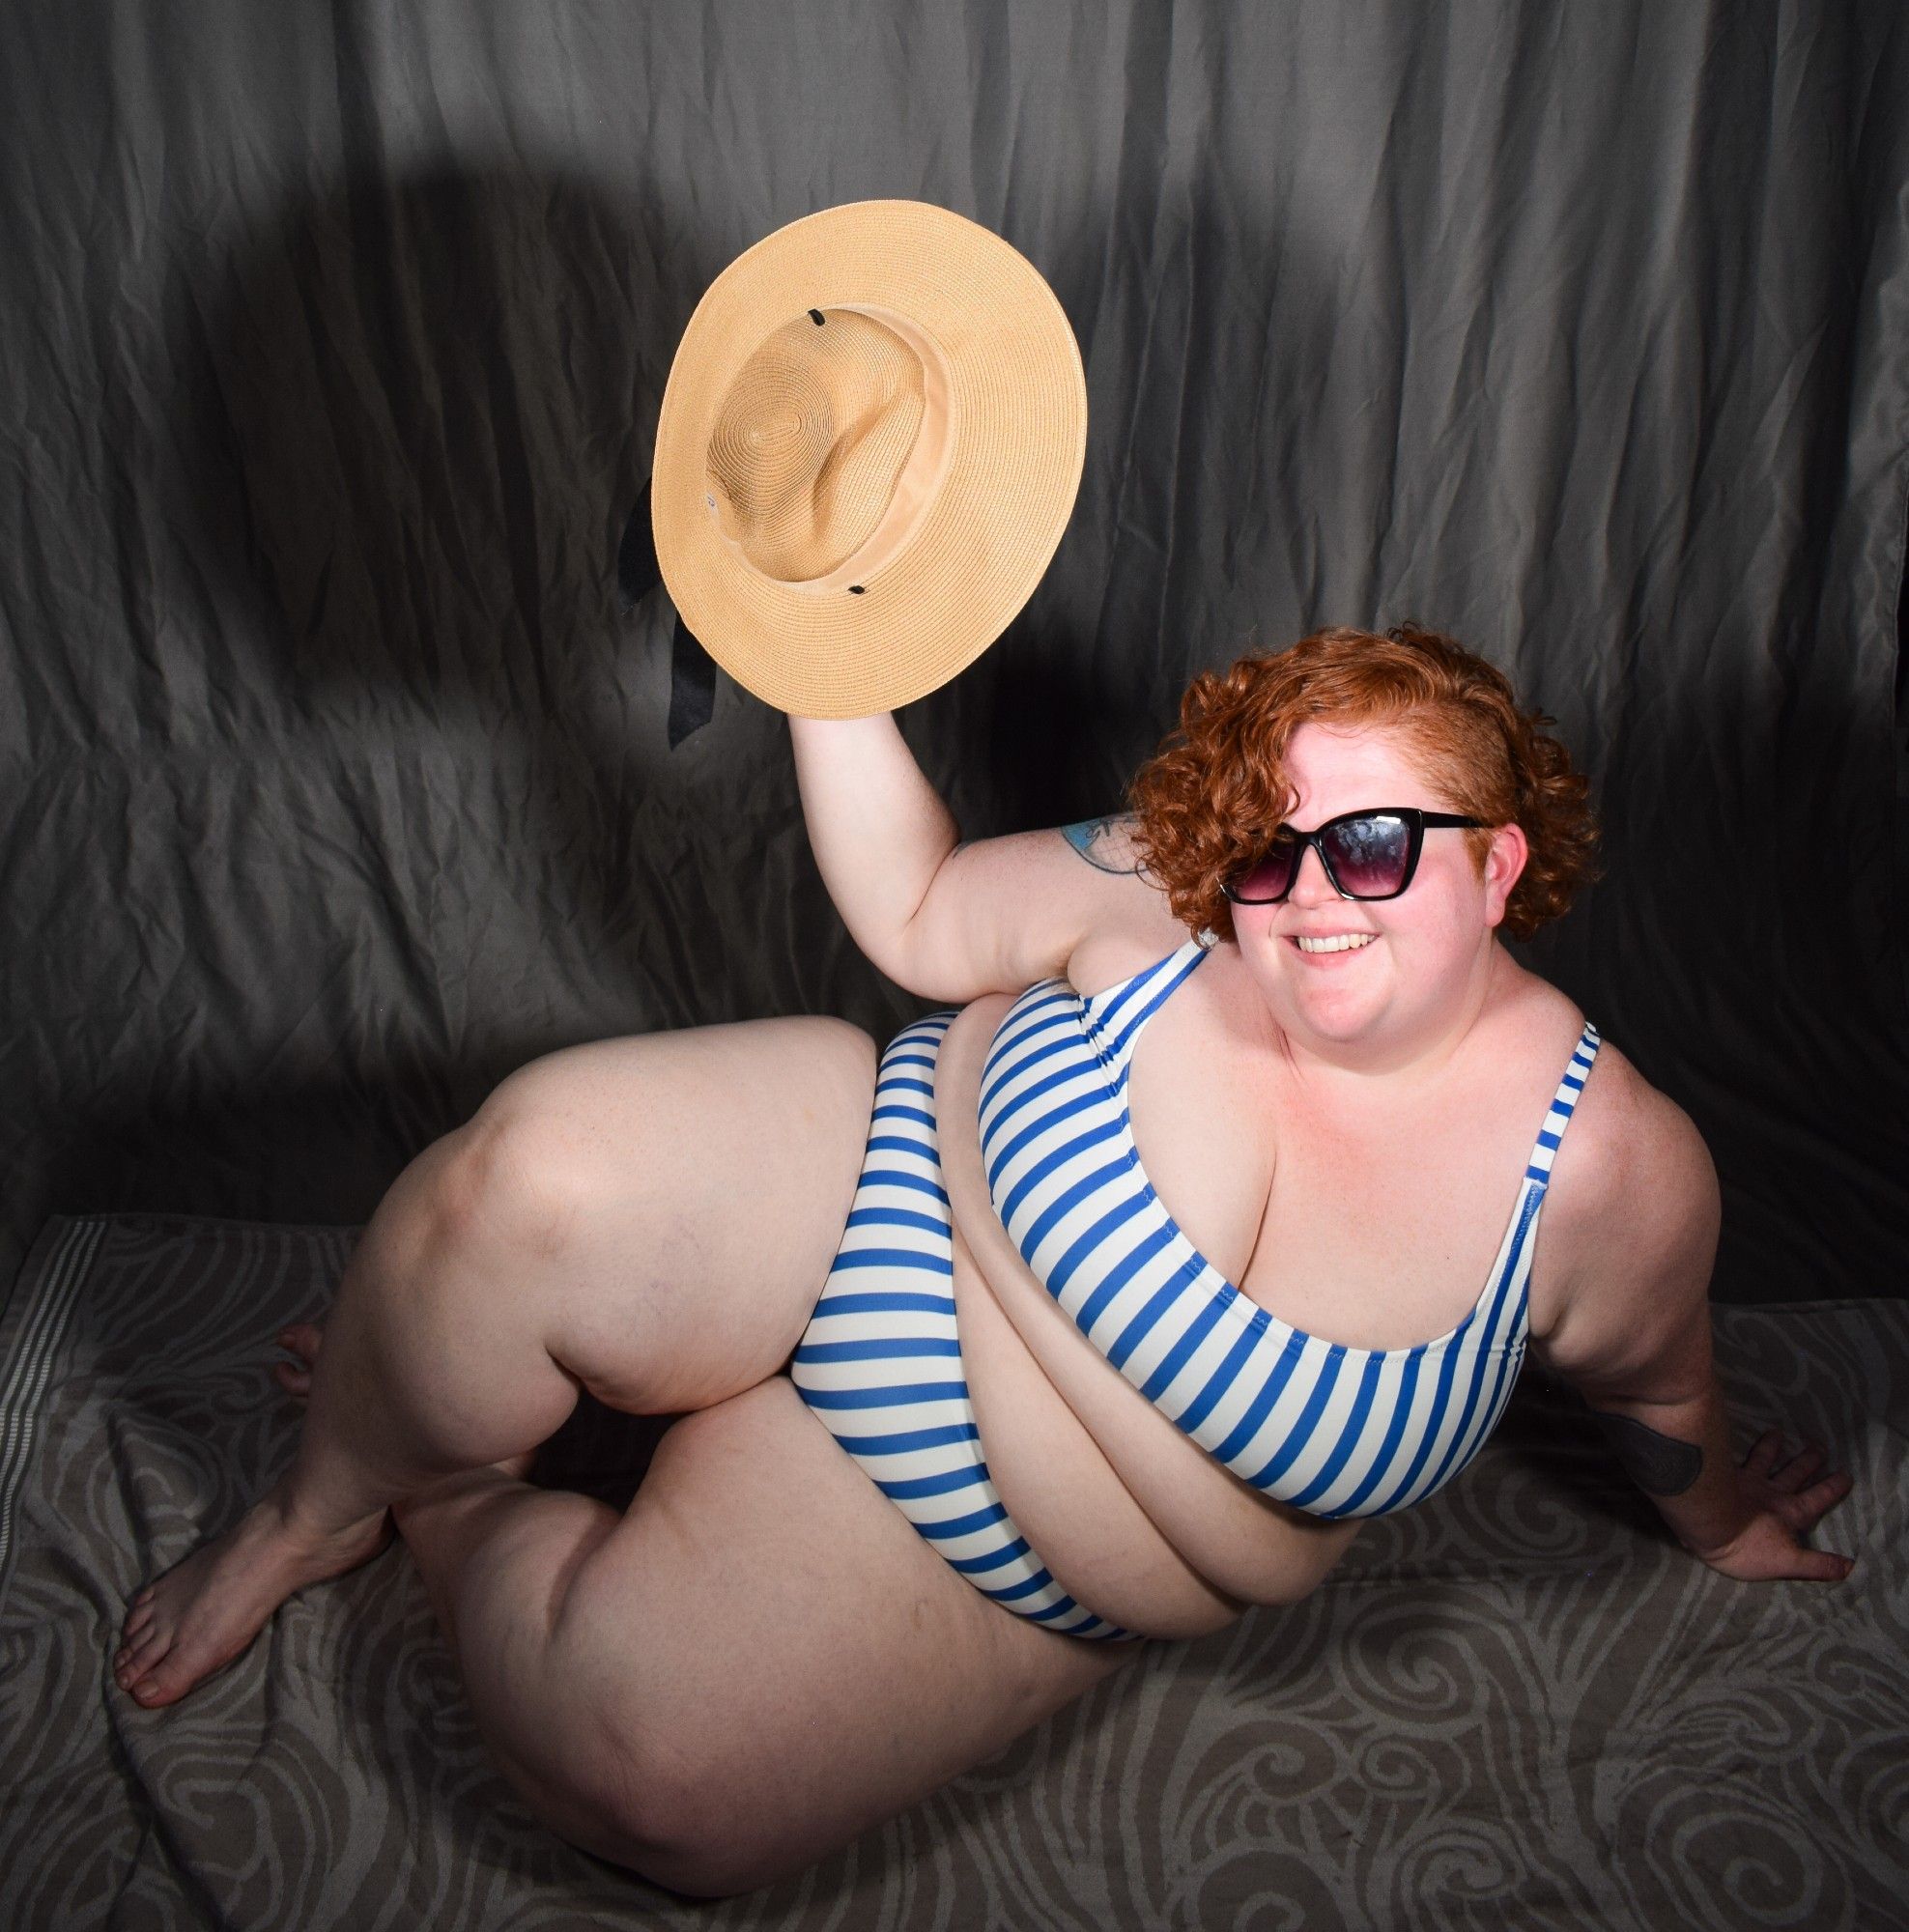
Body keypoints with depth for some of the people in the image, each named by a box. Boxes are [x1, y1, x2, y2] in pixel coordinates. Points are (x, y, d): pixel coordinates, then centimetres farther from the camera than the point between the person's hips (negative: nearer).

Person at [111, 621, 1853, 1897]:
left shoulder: (1612, 1170, -13)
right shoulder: (1165, 904, -12)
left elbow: (1651, 1380, 8)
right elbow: (918, 918, 1)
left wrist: (1718, 1513, 26)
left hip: (999, 1581, 0)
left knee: (645, 1776, -22)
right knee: (533, 1181, -30)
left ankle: (464, 1518, 10)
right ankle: (337, 1491, 3)